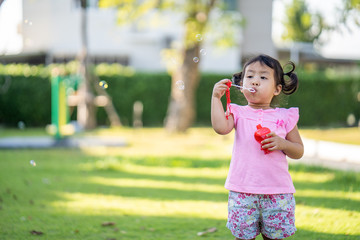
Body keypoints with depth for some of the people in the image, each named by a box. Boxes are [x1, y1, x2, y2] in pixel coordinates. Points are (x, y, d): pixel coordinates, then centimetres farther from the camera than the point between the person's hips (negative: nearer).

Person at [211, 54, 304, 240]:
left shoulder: (284, 117, 4)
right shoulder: (239, 113, 4)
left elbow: (299, 151, 7)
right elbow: (220, 127, -16)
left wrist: (282, 143, -12)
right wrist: (216, 97, -16)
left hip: (277, 192, 0)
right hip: (243, 191, 0)